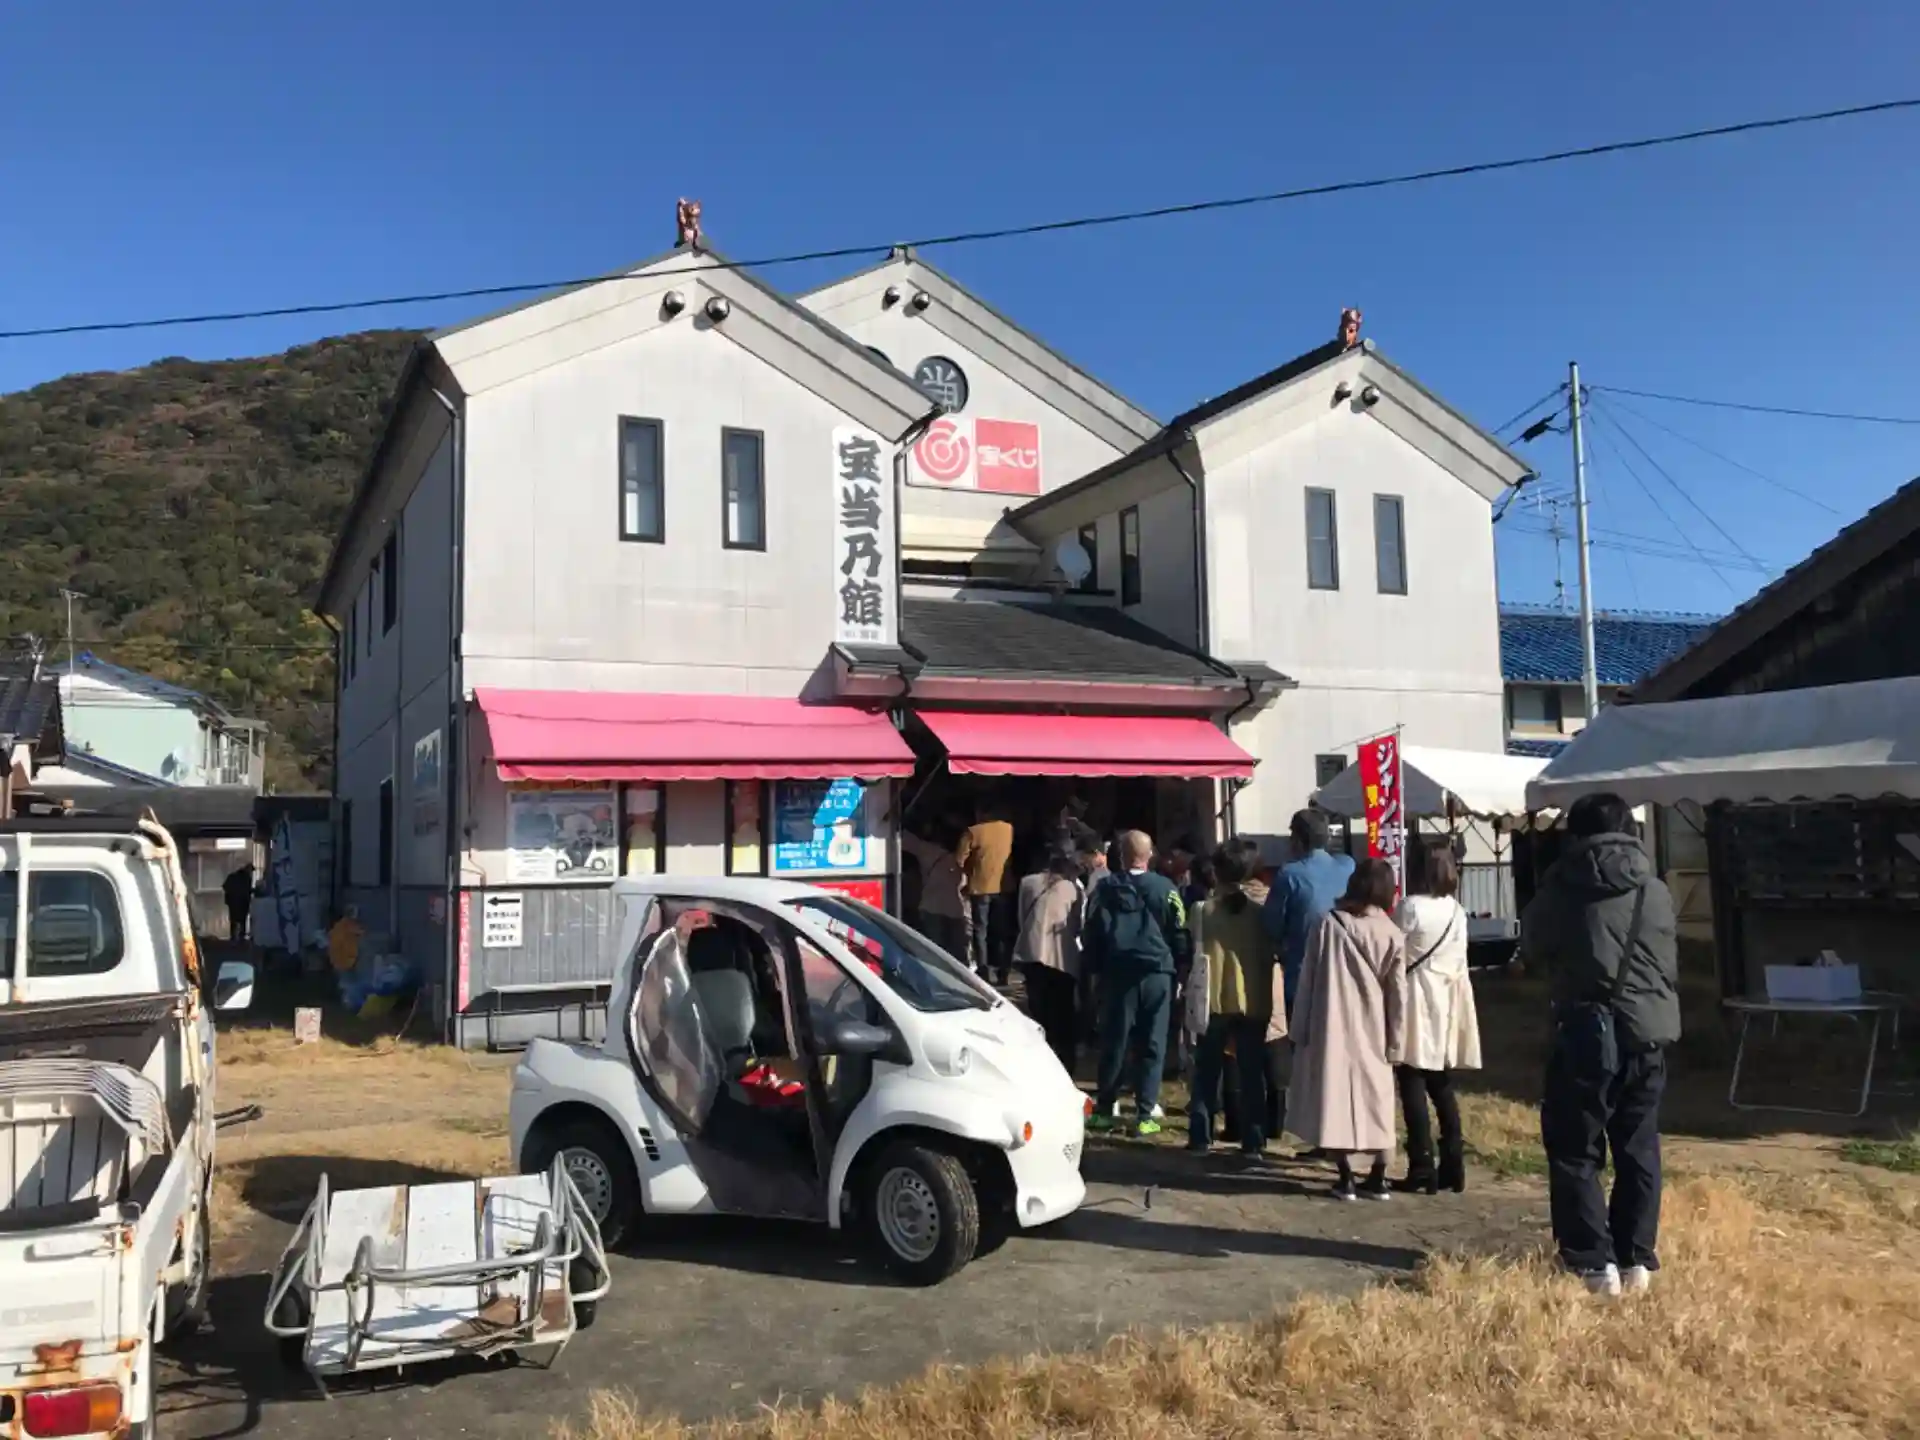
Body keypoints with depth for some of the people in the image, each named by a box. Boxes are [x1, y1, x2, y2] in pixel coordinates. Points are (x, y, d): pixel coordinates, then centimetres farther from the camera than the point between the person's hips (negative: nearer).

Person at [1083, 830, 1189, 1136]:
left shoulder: (1104, 888, 2)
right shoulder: (1165, 889, -3)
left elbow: (1091, 935, 6)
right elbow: (1179, 934, 0)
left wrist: (1098, 968, 14)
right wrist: (1178, 967, 11)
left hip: (1116, 973, 1)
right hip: (1156, 973, -1)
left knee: (1113, 1042, 8)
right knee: (1151, 1045, 3)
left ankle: (1105, 1109, 13)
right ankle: (1145, 1114, 2)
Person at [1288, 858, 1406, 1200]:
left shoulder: (1327, 923, -6)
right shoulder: (1392, 935, -4)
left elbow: (1307, 979, -4)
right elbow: (1397, 993, -2)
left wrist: (1299, 1027, 4)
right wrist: (1395, 1041, 7)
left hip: (1331, 1026, -1)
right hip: (1372, 1032, 2)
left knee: (1336, 1096, 4)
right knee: (1375, 1099, 13)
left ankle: (1346, 1177, 4)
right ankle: (1377, 1177, 16)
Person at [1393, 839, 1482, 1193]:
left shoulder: (1410, 906, -13)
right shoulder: (1457, 911, 8)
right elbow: (1460, 962, 12)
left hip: (1416, 1003, -6)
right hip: (1447, 1004, 6)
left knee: (1413, 1088, -1)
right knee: (1443, 1088, 13)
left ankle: (1422, 1170, -2)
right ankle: (1453, 1168, 14)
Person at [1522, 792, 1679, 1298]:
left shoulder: (1560, 888, -5)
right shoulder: (1655, 890, 5)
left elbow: (1531, 951, 9)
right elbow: (1670, 965, 16)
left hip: (1587, 1031, -4)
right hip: (1646, 1033, 4)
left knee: (1575, 1151, 5)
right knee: (1638, 1150, 15)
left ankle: (1594, 1263, 1)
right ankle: (1636, 1260, 18)